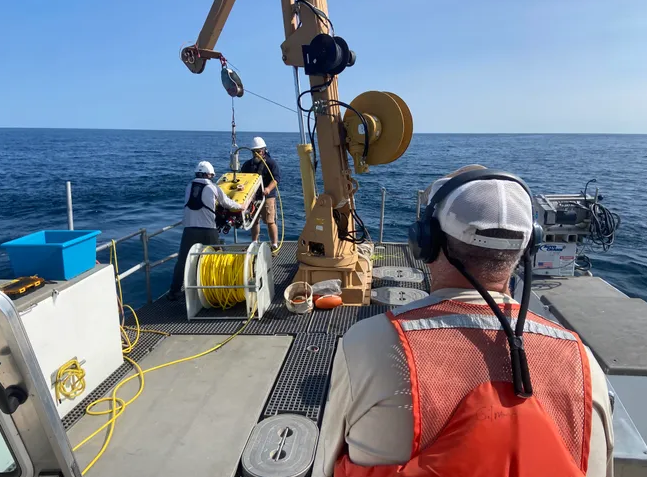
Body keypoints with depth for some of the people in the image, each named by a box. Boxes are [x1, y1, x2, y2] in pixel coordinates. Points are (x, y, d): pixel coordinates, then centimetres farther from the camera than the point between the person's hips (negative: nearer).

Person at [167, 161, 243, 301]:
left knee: (183, 260, 7)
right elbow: (227, 203, 16)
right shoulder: (213, 187, 6)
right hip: (208, 230, -2)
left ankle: (174, 292, 6)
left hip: (189, 229, 2)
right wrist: (241, 207, 36)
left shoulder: (189, 186, 15)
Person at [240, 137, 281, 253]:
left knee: (270, 221, -9)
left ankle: (274, 244, -4)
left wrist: (269, 188, -31)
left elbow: (276, 178, -14)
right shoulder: (247, 164, 14)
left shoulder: (271, 163, -2)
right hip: (251, 197, 6)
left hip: (267, 197, -5)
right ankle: (254, 243, 26)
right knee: (254, 221, 14)